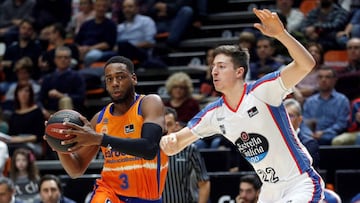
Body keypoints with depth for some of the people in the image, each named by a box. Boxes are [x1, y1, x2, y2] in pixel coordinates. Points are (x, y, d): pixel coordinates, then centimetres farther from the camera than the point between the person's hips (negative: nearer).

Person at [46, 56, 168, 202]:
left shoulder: (150, 103, -8)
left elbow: (149, 149, -26)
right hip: (109, 191, 2)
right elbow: (76, 170, 8)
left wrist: (100, 138, -32)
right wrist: (61, 147, -13)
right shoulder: (100, 119, 4)